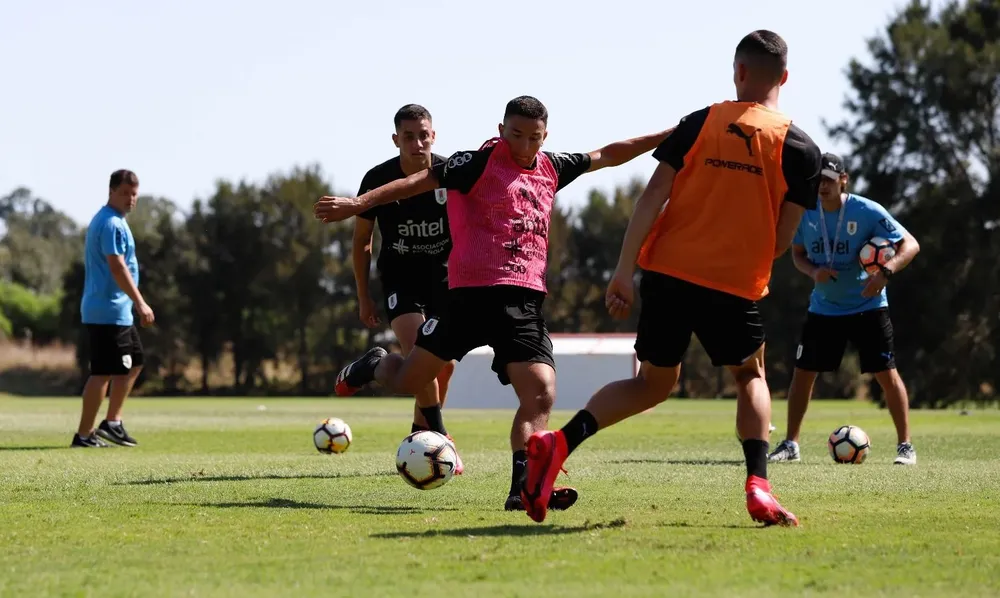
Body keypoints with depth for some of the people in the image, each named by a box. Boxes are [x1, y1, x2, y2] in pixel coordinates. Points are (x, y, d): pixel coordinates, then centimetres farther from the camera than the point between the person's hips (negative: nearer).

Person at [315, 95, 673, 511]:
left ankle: (525, 486, -18)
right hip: (475, 290, -5)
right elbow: (422, 180, -10)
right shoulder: (481, 161, -1)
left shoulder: (550, 169, 18)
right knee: (408, 380, 2)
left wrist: (667, 136, 34)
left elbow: (608, 155, 31)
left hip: (525, 300, 5)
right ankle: (374, 366, 36)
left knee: (541, 394, -13)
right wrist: (358, 203, -20)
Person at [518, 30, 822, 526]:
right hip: (735, 284, -2)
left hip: (668, 272, 2)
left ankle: (561, 441, -5)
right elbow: (782, 240, 0)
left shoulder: (700, 123, 4)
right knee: (751, 377, 22)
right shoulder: (800, 150, 0)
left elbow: (652, 197, -4)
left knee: (653, 383, 17)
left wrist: (624, 269, -5)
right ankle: (758, 488, 2)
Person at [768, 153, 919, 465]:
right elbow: (798, 253, 10)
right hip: (823, 308, 4)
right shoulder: (806, 213, -4)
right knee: (803, 372, 3)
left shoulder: (867, 211, -17)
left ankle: (905, 445, 2)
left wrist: (885, 272, -32)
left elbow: (910, 244, -15)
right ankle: (790, 444, 14)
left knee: (887, 373, -8)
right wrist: (813, 272, -13)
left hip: (867, 306, -4)